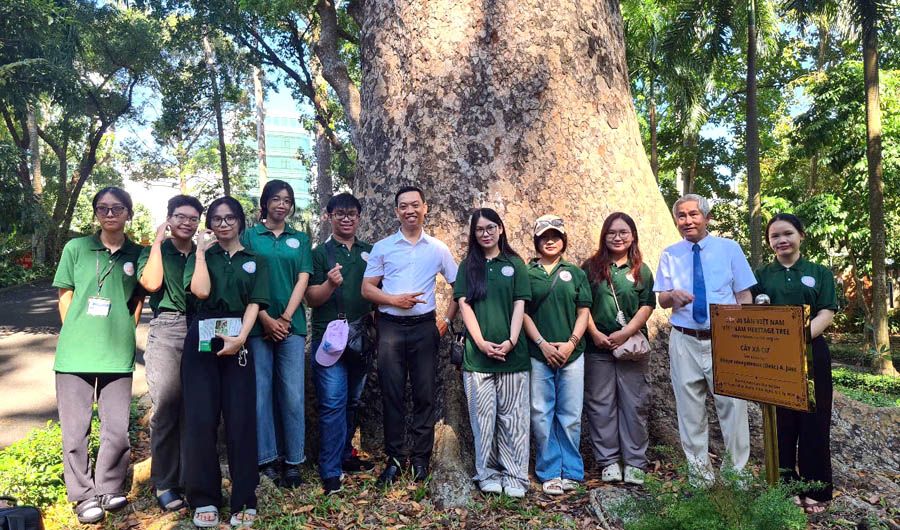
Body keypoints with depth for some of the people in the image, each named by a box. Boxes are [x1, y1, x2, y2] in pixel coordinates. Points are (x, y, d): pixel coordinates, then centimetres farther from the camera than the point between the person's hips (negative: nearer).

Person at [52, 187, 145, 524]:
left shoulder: (137, 255, 6)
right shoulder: (76, 248, 5)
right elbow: (65, 297, 8)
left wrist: (123, 333, 4)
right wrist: (76, 335, 1)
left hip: (118, 355, 0)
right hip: (74, 353, 0)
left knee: (117, 428, 4)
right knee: (75, 429, 5)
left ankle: (109, 488, 23)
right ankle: (84, 495, 20)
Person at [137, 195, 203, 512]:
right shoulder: (155, 251, 9)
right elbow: (151, 283, -10)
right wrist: (158, 241, -5)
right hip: (166, 330, -2)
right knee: (165, 408, -5)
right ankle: (164, 483, 5)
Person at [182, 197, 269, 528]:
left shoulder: (255, 261, 12)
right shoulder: (200, 256, 13)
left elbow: (254, 304, 0)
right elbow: (201, 291, -7)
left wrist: (239, 339, -14)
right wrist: (201, 252, -2)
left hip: (239, 342, 0)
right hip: (202, 341, 0)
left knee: (240, 420, -2)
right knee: (201, 419, -2)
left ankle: (244, 500, 7)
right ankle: (204, 499, 11)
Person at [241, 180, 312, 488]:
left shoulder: (300, 239, 14)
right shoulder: (250, 237, 8)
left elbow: (303, 280, 5)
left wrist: (285, 318, -6)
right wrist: (266, 319, -10)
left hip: (292, 324, 1)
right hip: (258, 324, -1)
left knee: (293, 393, -1)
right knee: (261, 392, 1)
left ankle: (293, 461, 8)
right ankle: (266, 458, 11)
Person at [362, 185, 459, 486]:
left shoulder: (438, 249, 8)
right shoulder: (382, 247, 7)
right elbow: (367, 289, 4)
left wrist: (447, 320, 5)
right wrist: (394, 299, -11)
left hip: (424, 327, 0)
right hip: (390, 327, 0)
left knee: (425, 394, 4)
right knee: (392, 394, 3)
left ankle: (420, 458, 17)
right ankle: (395, 459, 15)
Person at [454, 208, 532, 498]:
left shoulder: (515, 264, 8)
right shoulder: (468, 266, 10)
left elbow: (519, 305, 3)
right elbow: (464, 304, 2)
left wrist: (511, 341, -10)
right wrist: (481, 342, -9)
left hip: (512, 352, 0)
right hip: (477, 353, 1)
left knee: (512, 416, 3)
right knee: (483, 415, 3)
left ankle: (515, 476, 12)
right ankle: (487, 473, 15)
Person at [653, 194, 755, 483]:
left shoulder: (730, 249, 4)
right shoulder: (670, 255, 8)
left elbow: (744, 295, 4)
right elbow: (662, 300, 8)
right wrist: (673, 295, -15)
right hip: (684, 342, 2)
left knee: (732, 405, -2)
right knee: (690, 409, 7)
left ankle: (736, 471, 15)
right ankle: (700, 473, 20)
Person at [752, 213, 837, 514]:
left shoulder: (819, 273, 6)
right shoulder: (762, 275, 8)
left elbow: (826, 314, -4)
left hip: (811, 353, 0)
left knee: (813, 421, 5)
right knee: (781, 420, 6)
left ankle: (815, 491, 18)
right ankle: (785, 486, 19)